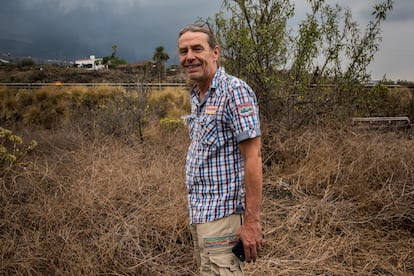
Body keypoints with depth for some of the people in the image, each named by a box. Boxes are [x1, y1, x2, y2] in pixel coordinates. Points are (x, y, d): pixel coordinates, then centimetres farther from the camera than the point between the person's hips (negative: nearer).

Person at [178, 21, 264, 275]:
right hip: (198, 213, 9)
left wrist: (252, 221, -21)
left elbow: (253, 158, -19)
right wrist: (197, 210, 14)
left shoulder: (234, 90, -15)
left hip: (222, 215, -8)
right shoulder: (197, 96, 11)